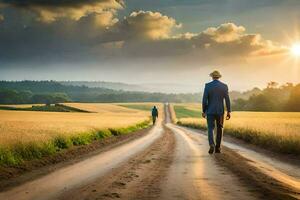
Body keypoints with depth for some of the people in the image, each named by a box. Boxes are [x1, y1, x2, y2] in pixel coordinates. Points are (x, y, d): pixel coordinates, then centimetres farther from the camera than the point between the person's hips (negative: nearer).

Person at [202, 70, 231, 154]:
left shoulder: (207, 85, -6)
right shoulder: (224, 86, -1)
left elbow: (204, 99, -8)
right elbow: (227, 100, -3)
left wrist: (203, 111, 1)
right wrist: (229, 112, 2)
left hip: (210, 111, -1)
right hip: (220, 111, 1)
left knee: (210, 129, 2)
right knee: (219, 129, 14)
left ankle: (212, 145, -21)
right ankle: (217, 147, 15)